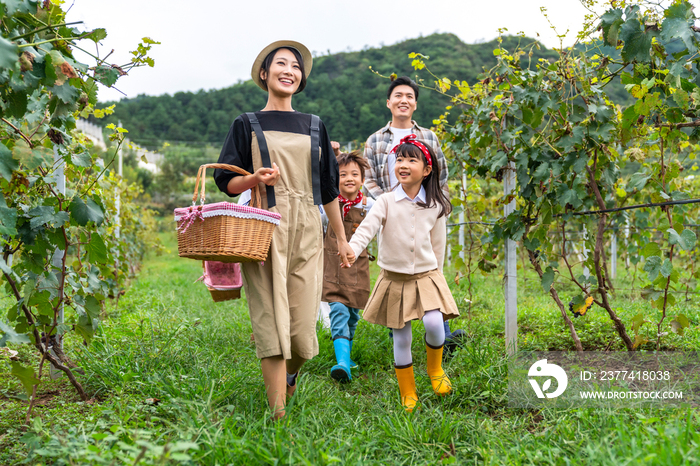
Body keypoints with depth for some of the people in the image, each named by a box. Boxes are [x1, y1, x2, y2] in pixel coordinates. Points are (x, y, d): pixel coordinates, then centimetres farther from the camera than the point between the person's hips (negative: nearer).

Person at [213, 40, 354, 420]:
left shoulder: (314, 126, 17)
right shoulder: (247, 125, 9)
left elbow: (329, 187, 19)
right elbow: (226, 181, 6)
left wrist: (342, 238, 19)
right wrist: (255, 179, -15)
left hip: (306, 232, 3)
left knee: (302, 325, -1)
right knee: (271, 320, -9)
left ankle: (288, 377, 32)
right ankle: (278, 413, -1)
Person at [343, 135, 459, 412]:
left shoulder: (435, 207, 1)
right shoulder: (386, 202, -4)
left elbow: (438, 245, 9)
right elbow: (367, 228, -17)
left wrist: (434, 274, 12)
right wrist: (352, 250, -34)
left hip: (426, 276, 0)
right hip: (394, 278, 0)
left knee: (434, 324, -21)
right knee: (401, 339, 5)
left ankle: (435, 369, 11)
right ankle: (408, 395, 21)